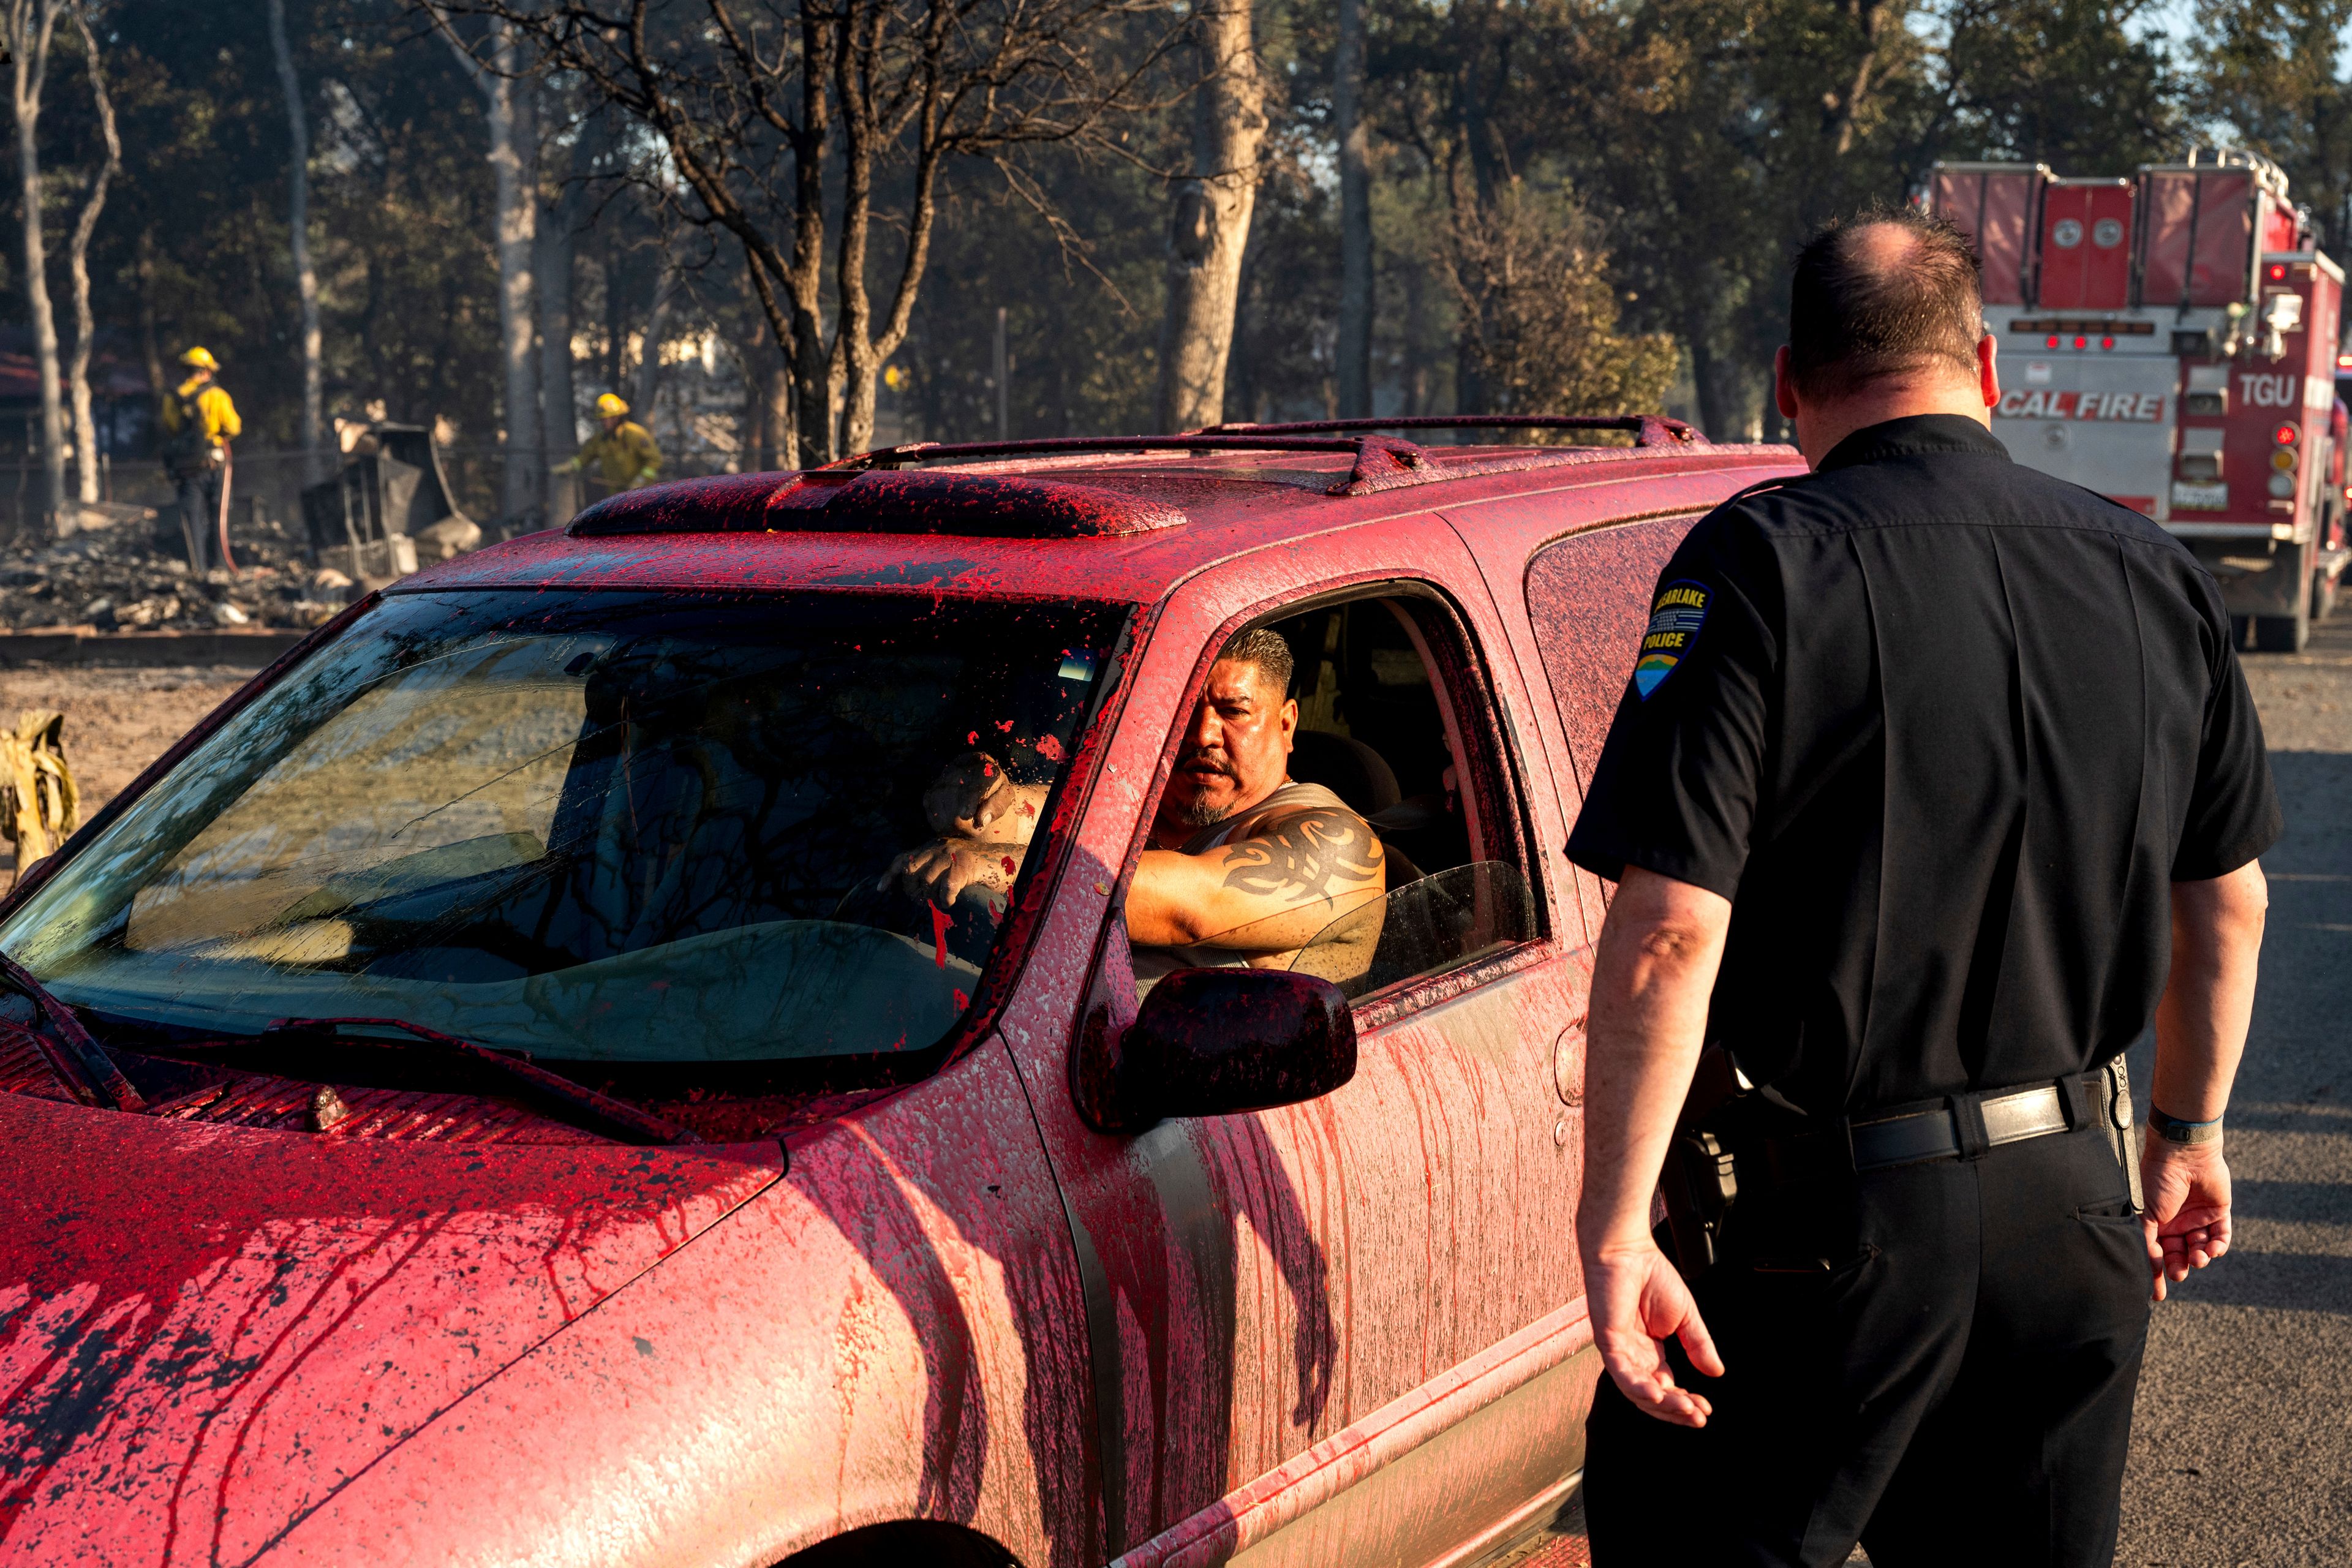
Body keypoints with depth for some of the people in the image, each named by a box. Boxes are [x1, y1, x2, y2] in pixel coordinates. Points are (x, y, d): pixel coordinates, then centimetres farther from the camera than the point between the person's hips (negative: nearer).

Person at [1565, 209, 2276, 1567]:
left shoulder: (1764, 565, -13)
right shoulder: (2156, 574, 4)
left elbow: (1669, 933, -21)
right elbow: (2228, 898, 14)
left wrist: (1615, 1226, -16)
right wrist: (2190, 1133, 27)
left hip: (1819, 1213, -5)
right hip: (2071, 1203, 6)